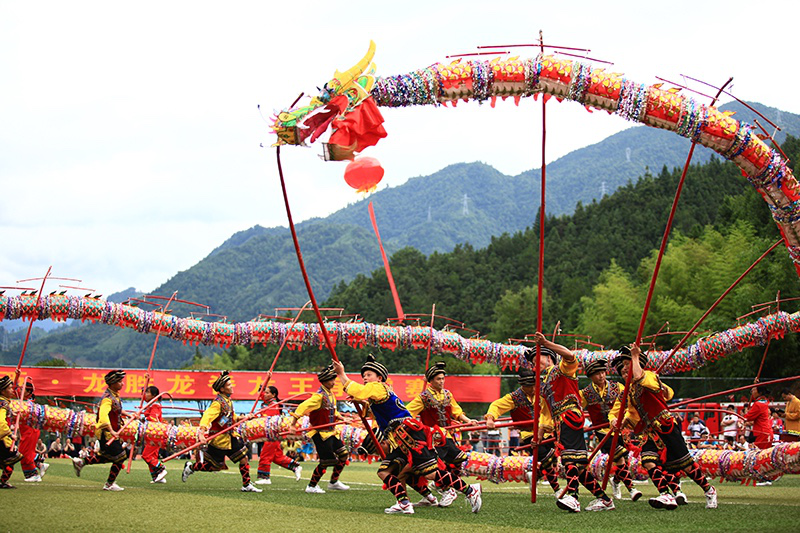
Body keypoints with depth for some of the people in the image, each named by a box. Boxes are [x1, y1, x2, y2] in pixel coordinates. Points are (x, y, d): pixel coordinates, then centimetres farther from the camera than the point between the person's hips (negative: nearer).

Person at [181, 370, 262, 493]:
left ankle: (247, 485, 10)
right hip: (219, 439, -8)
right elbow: (207, 417, -32)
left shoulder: (228, 400, 7)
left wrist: (242, 418, 10)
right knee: (214, 466, 3)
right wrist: (201, 432, -44)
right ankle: (190, 467, 26)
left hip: (231, 437, 8)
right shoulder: (218, 403, -20)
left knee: (244, 459, 1)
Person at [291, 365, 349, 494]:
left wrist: (339, 417, 9)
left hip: (330, 432, 9)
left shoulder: (330, 394, 10)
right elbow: (302, 407, -27)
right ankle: (311, 486, 8)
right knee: (326, 461, -8)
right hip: (320, 433, -9)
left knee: (343, 454, 10)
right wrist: (293, 425, -32)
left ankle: (334, 482, 23)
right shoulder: (319, 396, -19)